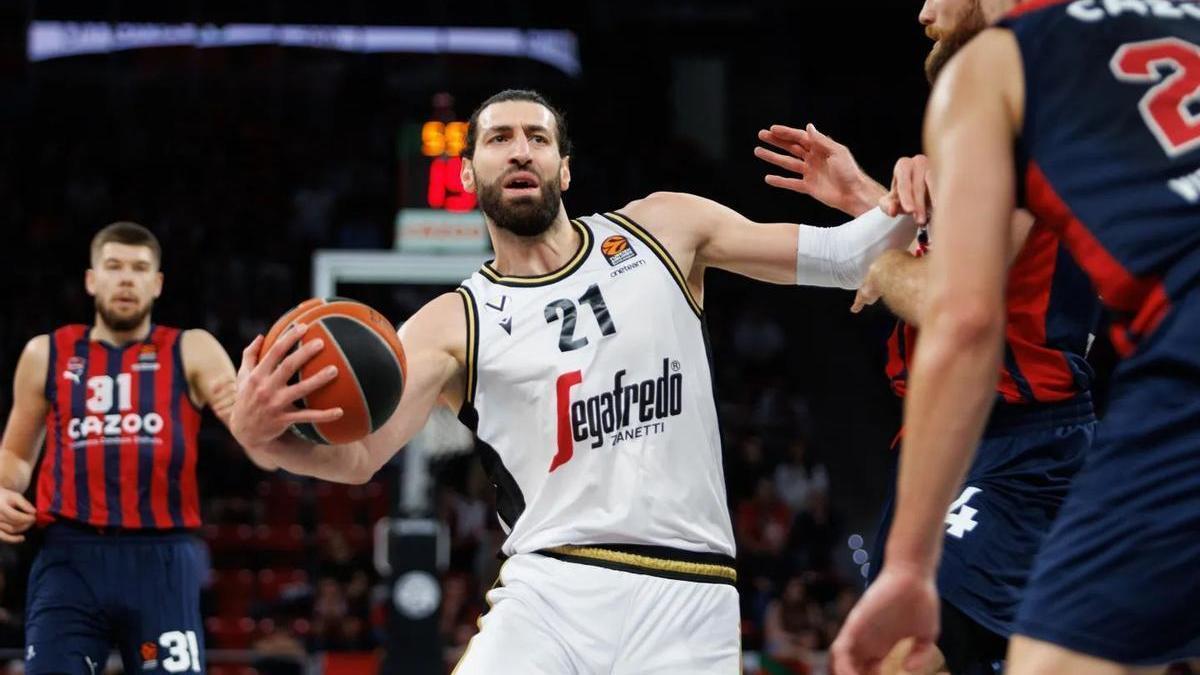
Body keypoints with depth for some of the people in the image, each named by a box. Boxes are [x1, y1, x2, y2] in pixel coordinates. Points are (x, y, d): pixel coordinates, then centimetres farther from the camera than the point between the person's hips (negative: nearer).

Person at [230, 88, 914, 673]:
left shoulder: (665, 229, 10)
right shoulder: (452, 325, 5)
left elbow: (844, 257, 9)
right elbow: (360, 453, -10)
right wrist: (263, 436, -33)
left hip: (687, 598, 1)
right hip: (550, 592, 0)